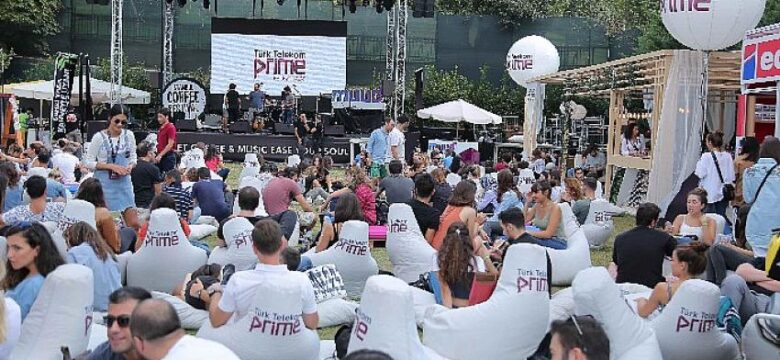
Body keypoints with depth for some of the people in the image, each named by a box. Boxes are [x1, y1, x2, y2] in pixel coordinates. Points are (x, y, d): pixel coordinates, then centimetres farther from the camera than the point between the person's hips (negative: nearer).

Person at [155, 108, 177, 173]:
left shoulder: (171, 127, -10)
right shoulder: (161, 128, 16)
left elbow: (170, 145, -16)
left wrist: (160, 155, -19)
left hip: (168, 156, -9)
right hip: (160, 157, 9)